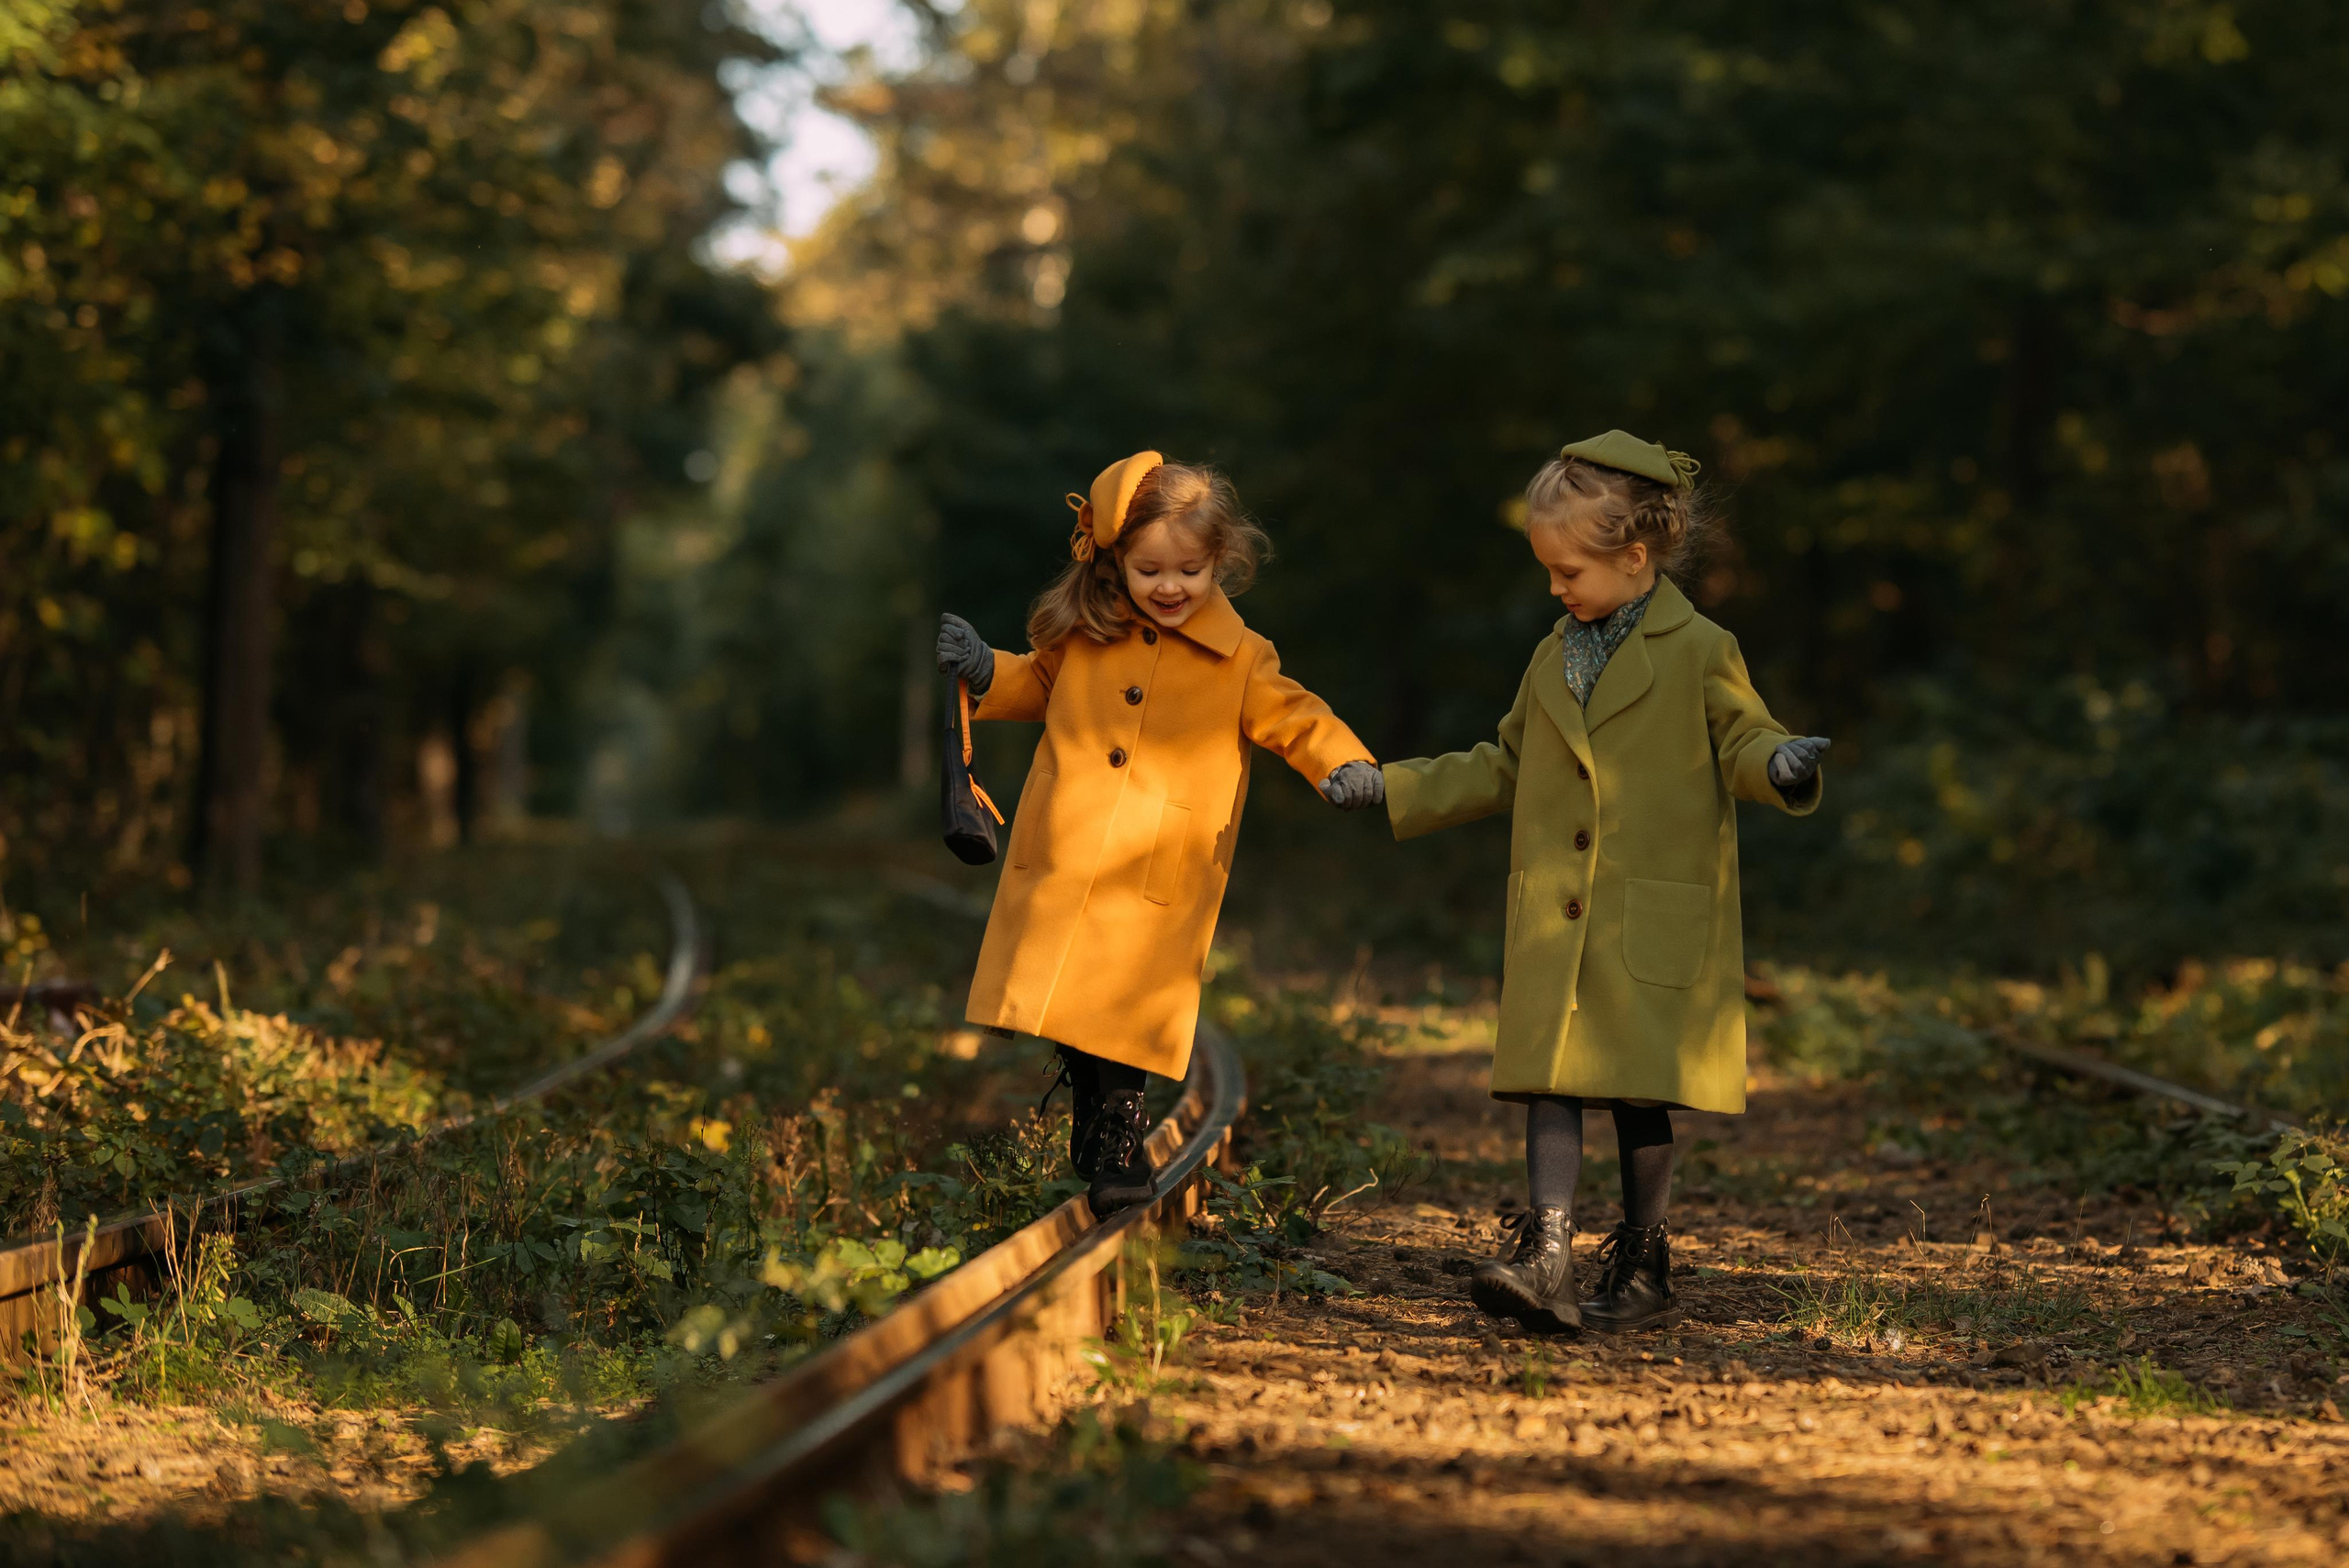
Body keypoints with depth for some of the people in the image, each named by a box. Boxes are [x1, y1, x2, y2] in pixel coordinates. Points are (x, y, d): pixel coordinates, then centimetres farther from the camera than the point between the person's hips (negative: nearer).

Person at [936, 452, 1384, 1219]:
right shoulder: (1082, 637, 7)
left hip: (1157, 881, -3)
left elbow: (1293, 717, 0)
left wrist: (1345, 764, -18)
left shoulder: (1240, 659, -1)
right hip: (1060, 864, 3)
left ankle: (1121, 1139, 7)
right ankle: (1090, 1114, 28)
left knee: (1128, 1006, -9)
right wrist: (984, 670, 7)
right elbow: (1036, 686, 24)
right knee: (1068, 1007, 7)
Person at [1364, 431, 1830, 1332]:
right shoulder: (1556, 658, 15)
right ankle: (1545, 1259, -10)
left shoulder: (1700, 655, -2)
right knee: (1552, 1085, -6)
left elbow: (1743, 744, -3)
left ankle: (1642, 1271, 13)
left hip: (1654, 929, -4)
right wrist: (1391, 788, 20)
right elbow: (1503, 768, 24)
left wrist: (1780, 765, -28)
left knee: (1640, 1096, 1)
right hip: (1554, 926, 5)